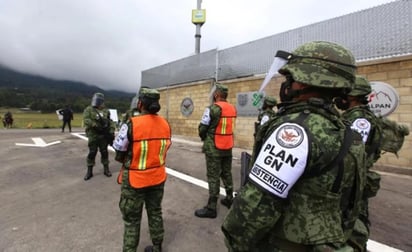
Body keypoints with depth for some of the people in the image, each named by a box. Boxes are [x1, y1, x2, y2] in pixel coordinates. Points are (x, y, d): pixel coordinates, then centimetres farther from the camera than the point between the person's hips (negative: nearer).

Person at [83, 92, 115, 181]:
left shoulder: (106, 111, 8)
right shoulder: (88, 109, -1)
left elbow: (110, 122, 10)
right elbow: (86, 120, -15)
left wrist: (111, 132, 0)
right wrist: (96, 125, -25)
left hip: (104, 135, 2)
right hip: (93, 135, -2)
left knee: (104, 152, 9)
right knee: (92, 153, 3)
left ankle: (106, 169, 20)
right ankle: (89, 171, 15)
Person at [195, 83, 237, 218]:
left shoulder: (213, 108, -16)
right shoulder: (233, 109, 6)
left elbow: (202, 128, -11)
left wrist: (204, 138, 8)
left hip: (213, 148, -7)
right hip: (228, 147, 7)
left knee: (213, 177, 0)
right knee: (227, 174, 19)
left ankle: (211, 208, 9)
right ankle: (229, 199, 33)